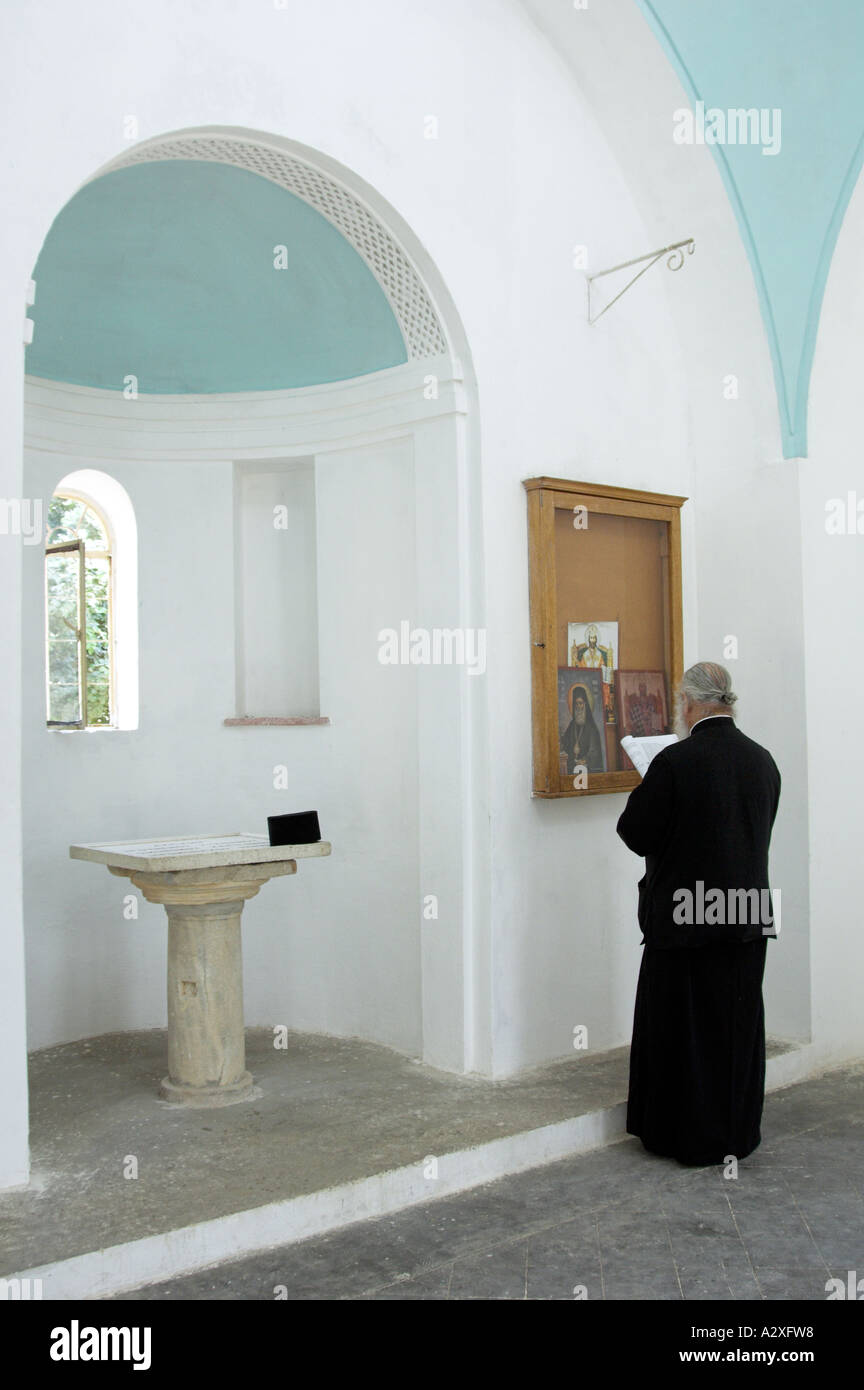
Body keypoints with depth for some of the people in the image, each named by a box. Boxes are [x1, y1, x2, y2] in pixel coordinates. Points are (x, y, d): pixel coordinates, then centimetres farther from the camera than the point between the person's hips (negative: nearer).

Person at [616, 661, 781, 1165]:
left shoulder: (675, 761, -18)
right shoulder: (763, 760, 1)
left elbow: (638, 835, -13)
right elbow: (759, 833, 11)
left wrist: (642, 798, 5)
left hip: (685, 918, -6)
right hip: (749, 916, 6)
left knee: (682, 1028, 8)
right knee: (740, 1026, 16)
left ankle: (687, 1136, 18)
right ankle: (738, 1134, 27)